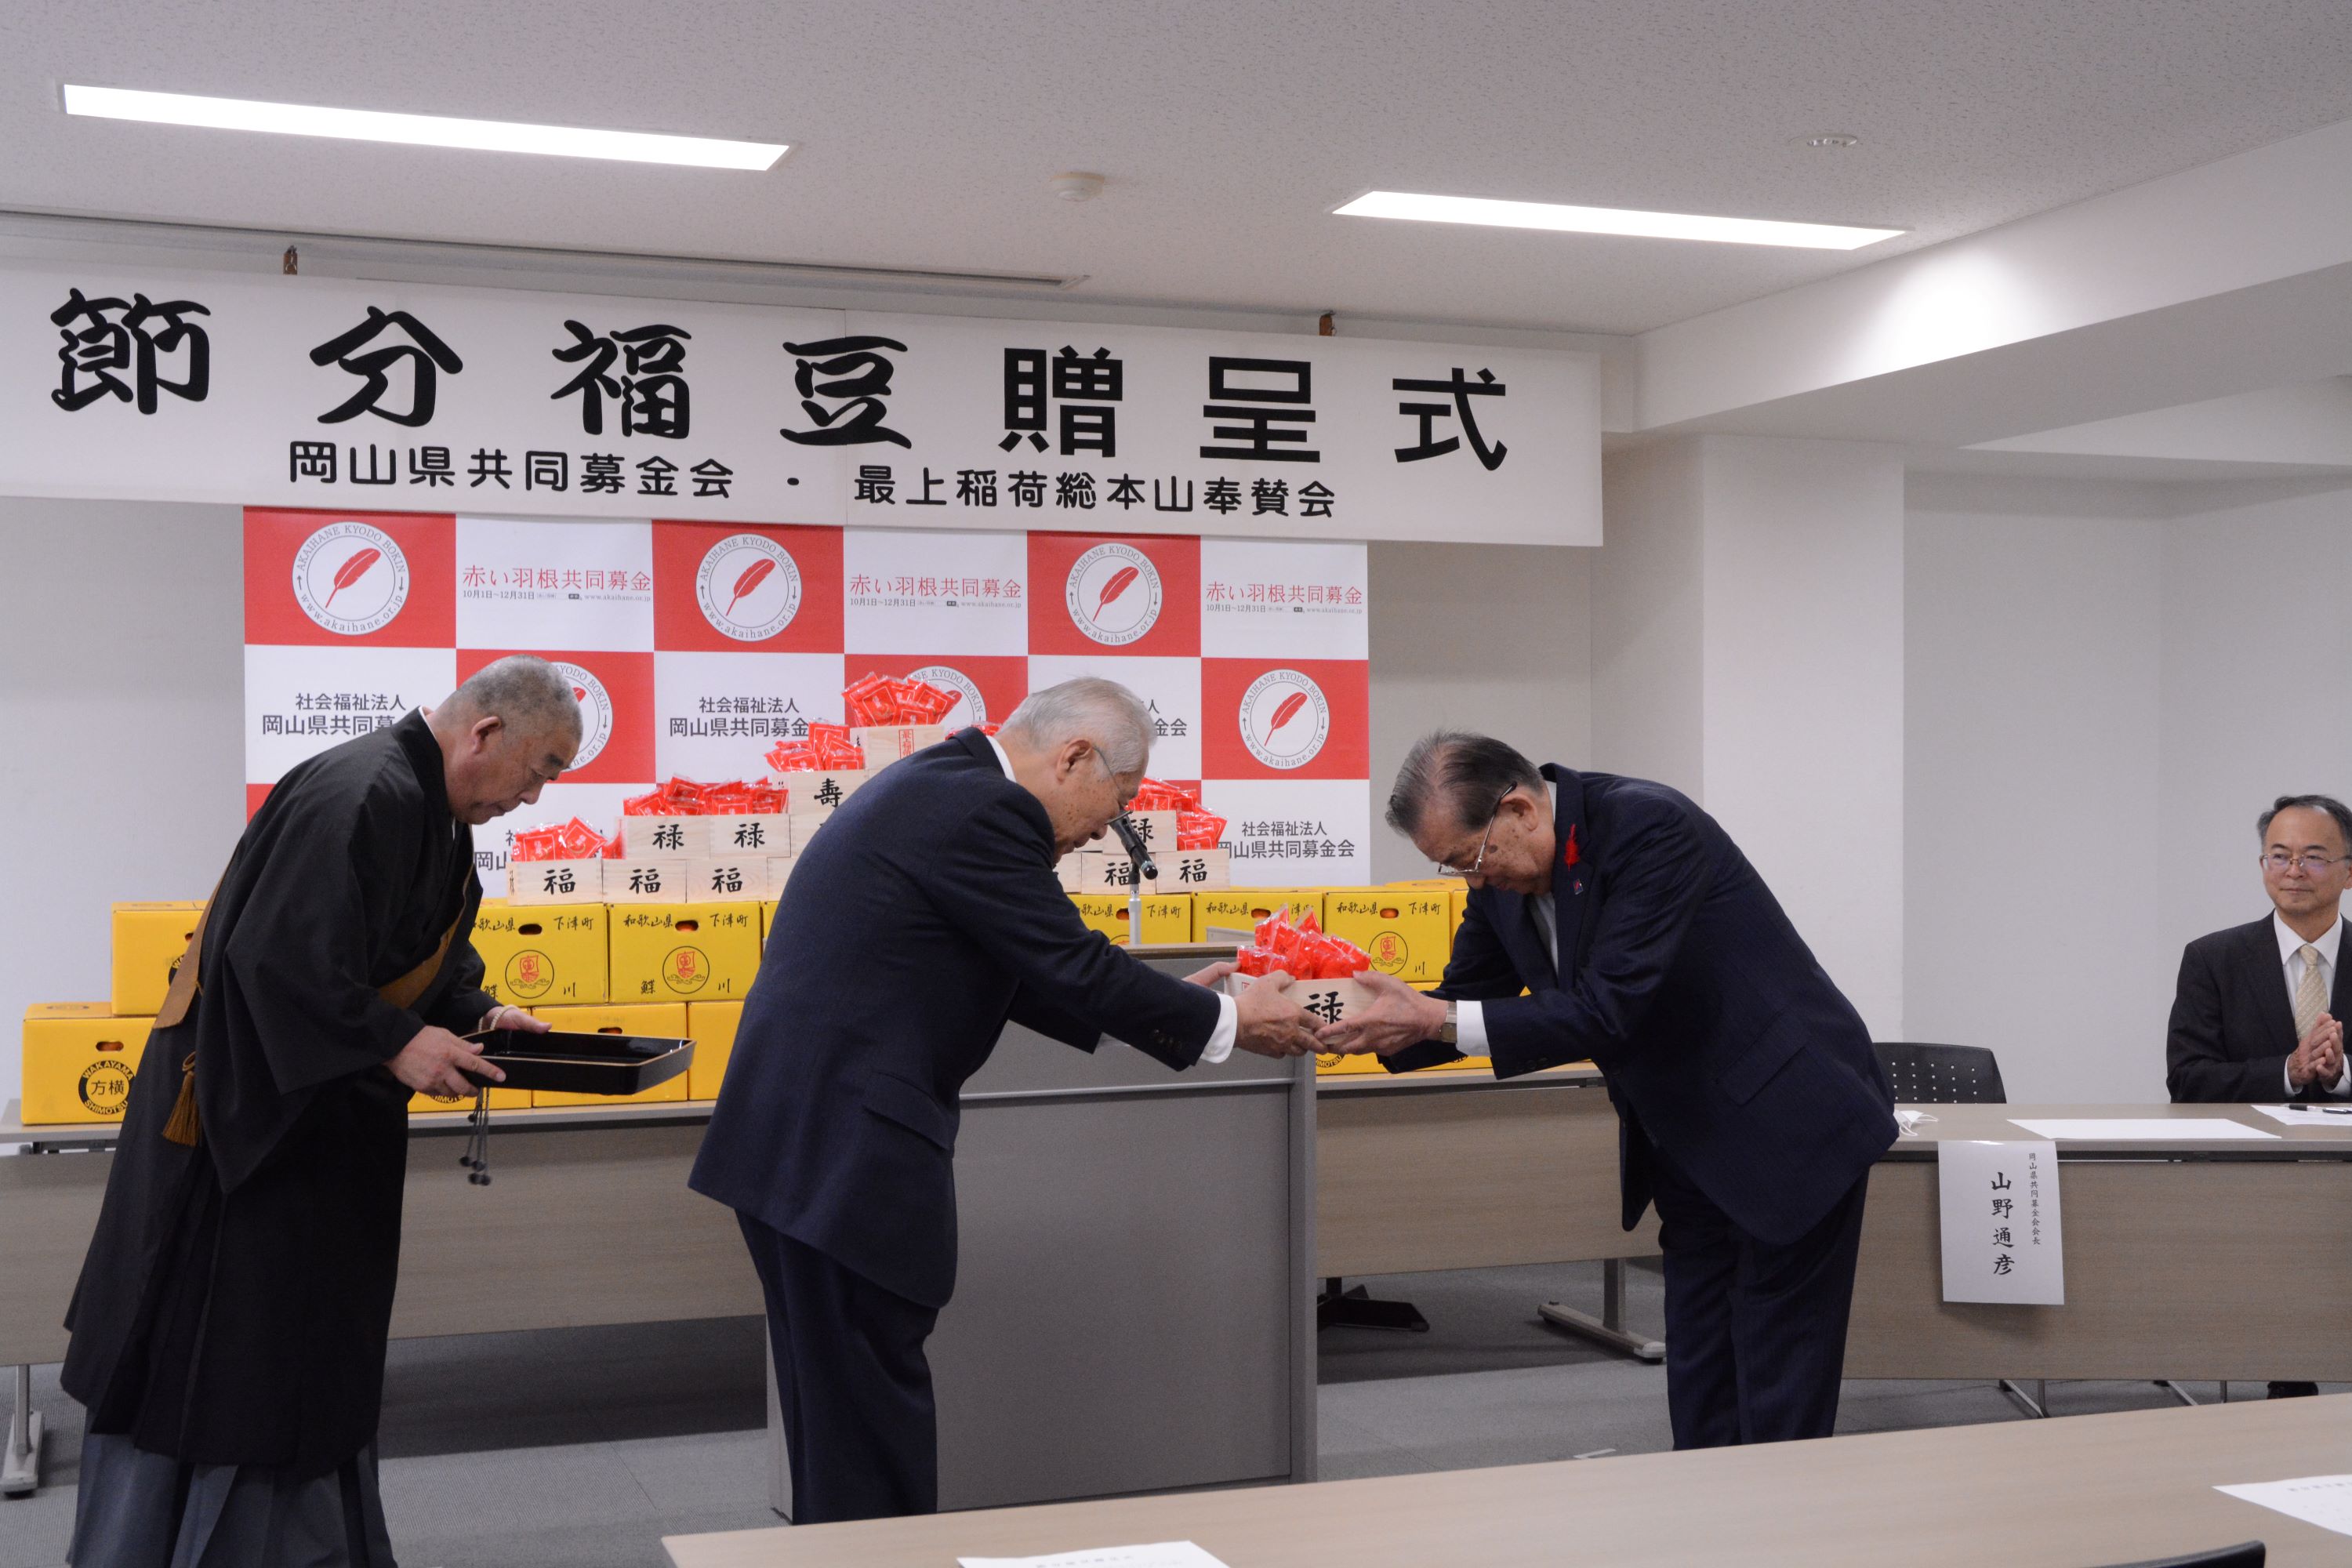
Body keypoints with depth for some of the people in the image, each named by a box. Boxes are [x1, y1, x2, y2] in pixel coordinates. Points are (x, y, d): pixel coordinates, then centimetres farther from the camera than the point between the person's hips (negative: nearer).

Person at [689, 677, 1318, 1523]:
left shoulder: (937, 786, 16)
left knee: (837, 1410, 18)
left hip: (793, 1138, 11)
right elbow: (1073, 968, -13)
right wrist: (1228, 1022, -1)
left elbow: (1021, 977, 21)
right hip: (846, 1154, -10)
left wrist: (1175, 1007, 19)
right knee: (873, 1426, -1)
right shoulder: (985, 810, -16)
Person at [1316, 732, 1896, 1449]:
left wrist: (1435, 1019, -32)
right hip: (1690, 1144, 8)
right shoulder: (1504, 875, -2)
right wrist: (1371, 1023, -13)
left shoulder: (1649, 826, -26)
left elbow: (1608, 1010, -31)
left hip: (1791, 1123, -8)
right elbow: (1465, 999, 8)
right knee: (1700, 1385, 12)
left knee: (1780, 1396, -2)